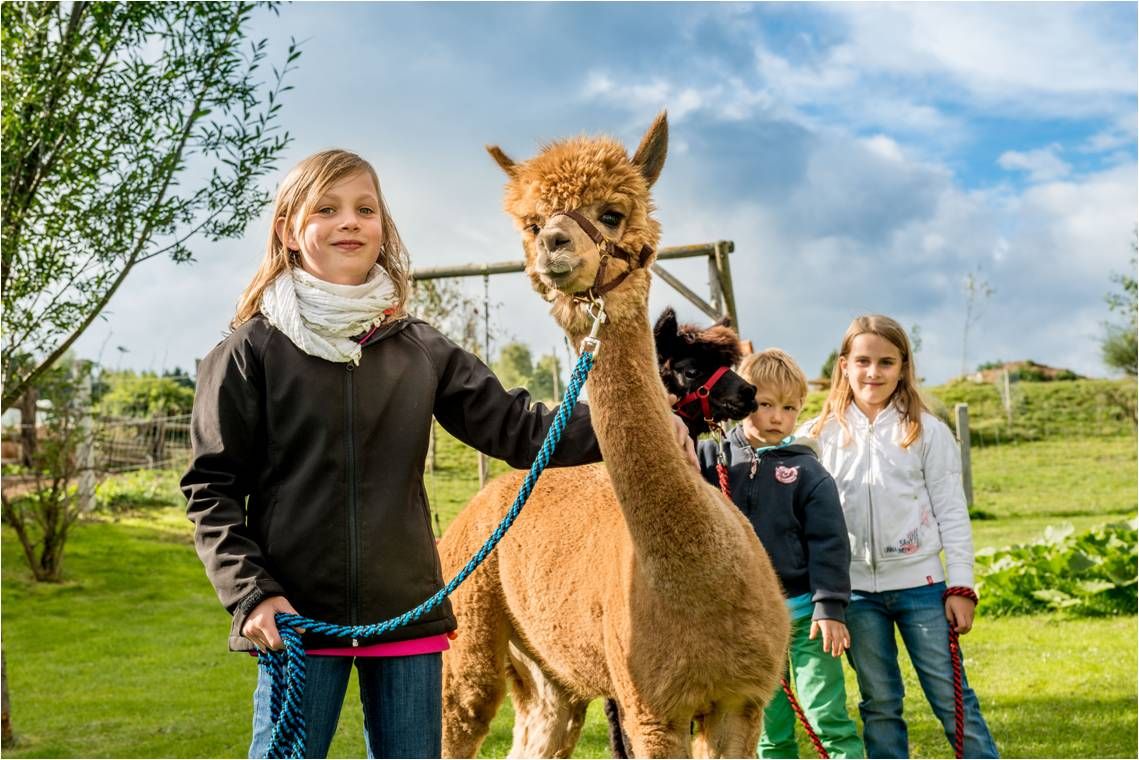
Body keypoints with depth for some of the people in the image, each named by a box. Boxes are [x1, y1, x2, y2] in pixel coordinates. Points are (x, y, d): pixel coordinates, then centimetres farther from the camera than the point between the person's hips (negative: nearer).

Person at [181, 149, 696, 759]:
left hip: (408, 614, 4)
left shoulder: (419, 349, 7)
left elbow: (512, 425, 3)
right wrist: (252, 593, -13)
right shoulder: (252, 350, -2)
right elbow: (211, 487, -1)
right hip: (297, 617, -3)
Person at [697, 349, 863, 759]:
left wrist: (830, 608, -10)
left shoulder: (807, 471, -4)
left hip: (803, 613, -2)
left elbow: (828, 543, -5)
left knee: (828, 716, -2)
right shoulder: (714, 458, 2)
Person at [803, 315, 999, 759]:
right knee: (879, 703, 10)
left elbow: (952, 513, 1)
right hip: (853, 588, 1)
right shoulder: (820, 435, 3)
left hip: (920, 584, -1)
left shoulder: (928, 432, 1)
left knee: (951, 696, 1)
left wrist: (961, 588, -3)